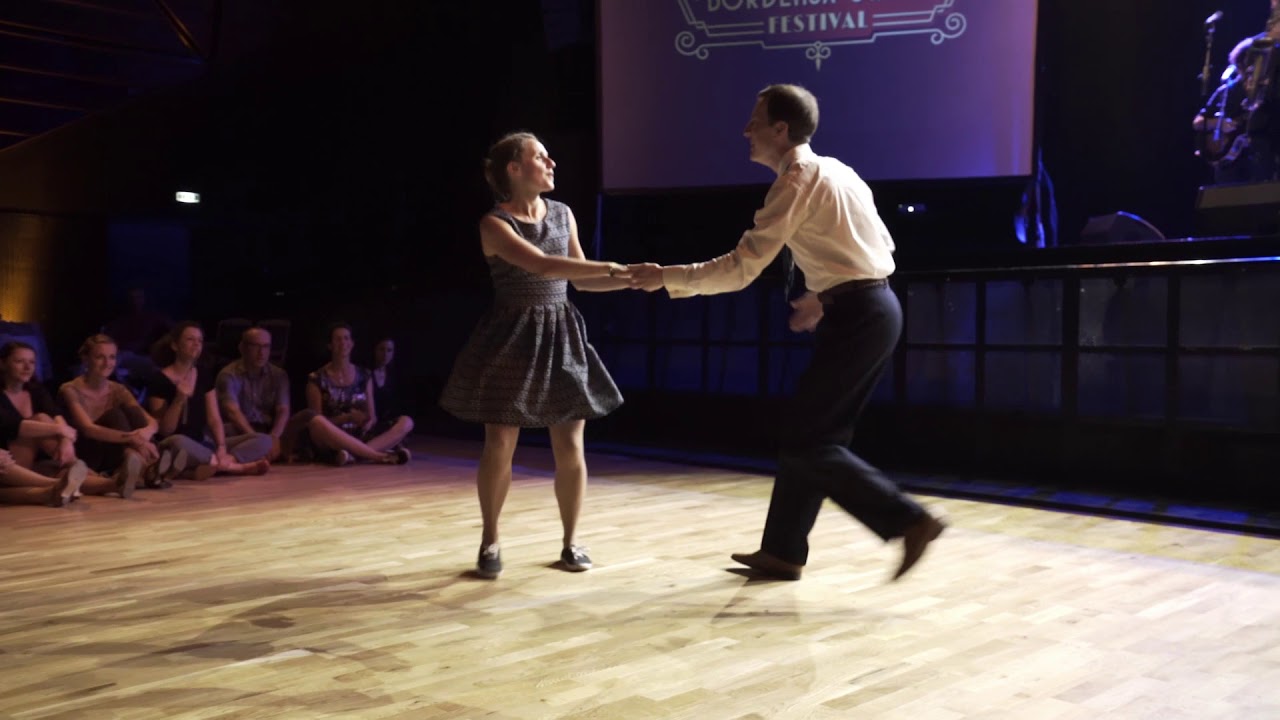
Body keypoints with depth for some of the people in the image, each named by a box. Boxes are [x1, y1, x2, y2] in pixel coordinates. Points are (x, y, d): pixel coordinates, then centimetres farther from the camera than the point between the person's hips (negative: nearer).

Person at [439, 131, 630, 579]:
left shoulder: (562, 214, 8)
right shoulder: (494, 224, -10)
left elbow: (581, 279, 13)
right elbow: (544, 266, -24)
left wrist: (633, 280, 0)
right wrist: (615, 267, -27)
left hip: (561, 337, 4)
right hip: (513, 339, -4)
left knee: (570, 447, 3)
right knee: (499, 446, 1)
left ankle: (571, 542, 18)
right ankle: (490, 542, 18)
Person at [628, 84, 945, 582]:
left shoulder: (798, 178, -12)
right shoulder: (832, 170, 17)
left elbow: (740, 269, -15)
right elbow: (878, 246, 21)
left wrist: (666, 277, -8)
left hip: (857, 318, -10)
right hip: (874, 310, 10)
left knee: (805, 441, -4)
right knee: (810, 433, 14)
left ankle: (908, 521, -6)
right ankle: (783, 551, 22)